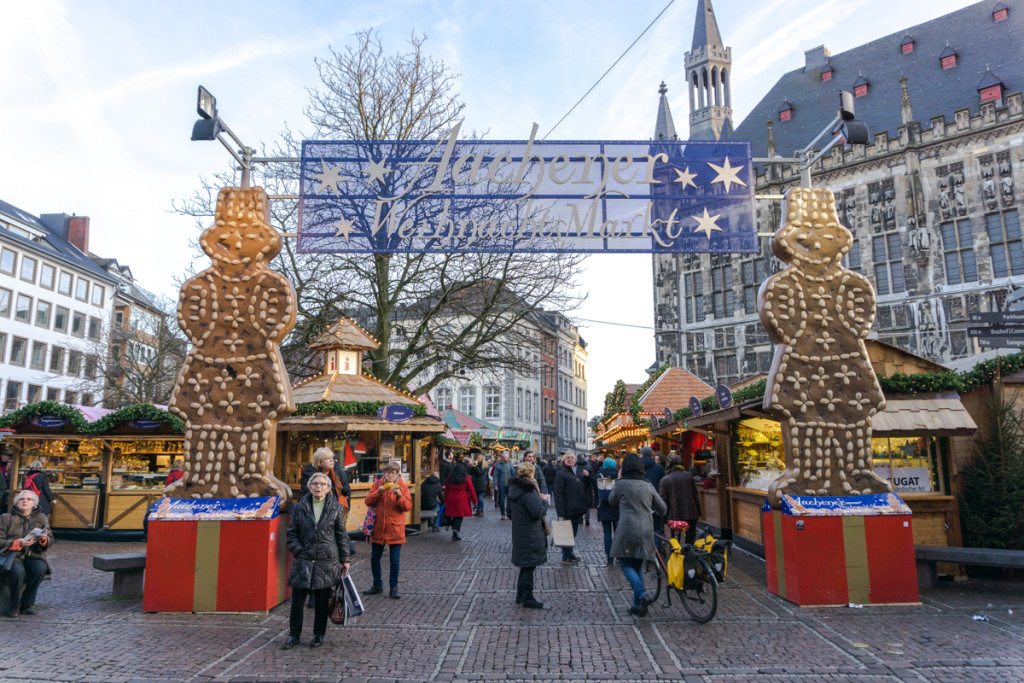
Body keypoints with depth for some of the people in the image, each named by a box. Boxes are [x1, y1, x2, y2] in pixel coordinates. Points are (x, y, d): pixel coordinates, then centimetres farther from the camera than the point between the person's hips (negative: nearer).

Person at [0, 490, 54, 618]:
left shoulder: (41, 518, 15)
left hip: (33, 555, 2)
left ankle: (27, 604, -13)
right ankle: (15, 606, -12)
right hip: (13, 554, -2)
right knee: (18, 571, -36)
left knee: (41, 568, -32)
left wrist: (44, 539, -12)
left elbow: (50, 541, 13)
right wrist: (18, 543, -18)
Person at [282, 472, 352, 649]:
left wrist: (344, 560, 5)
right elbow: (291, 533, 9)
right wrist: (299, 550, -4)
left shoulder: (336, 508, 2)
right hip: (303, 560, 1)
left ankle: (319, 635, 22)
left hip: (327, 561, -1)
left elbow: (341, 535, 6)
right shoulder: (300, 507, 4)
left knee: (322, 600, 7)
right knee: (297, 599, 2)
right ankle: (294, 635, 19)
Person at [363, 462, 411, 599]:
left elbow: (408, 506, -10)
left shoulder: (402, 487, -3)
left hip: (395, 530, -3)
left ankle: (393, 588, 16)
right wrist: (379, 492, -17)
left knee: (394, 560, 1)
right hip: (378, 528, 3)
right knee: (374, 558, 12)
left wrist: (399, 495, -25)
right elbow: (368, 501, -3)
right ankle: (377, 585, 30)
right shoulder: (378, 484, 3)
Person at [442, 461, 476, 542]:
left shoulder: (450, 478, 4)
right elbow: (471, 490, -4)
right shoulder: (466, 478, -6)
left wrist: (445, 501, 17)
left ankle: (454, 531, 17)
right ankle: (455, 531, -9)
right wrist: (474, 500, 2)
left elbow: (446, 490, 9)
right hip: (462, 500, -3)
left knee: (454, 516, 13)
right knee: (459, 517, 1)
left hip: (451, 499, 3)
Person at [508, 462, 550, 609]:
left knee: (525, 565, 19)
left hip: (518, 532, 9)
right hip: (530, 535, -9)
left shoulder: (513, 488, 8)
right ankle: (528, 599, 10)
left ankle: (520, 595, 28)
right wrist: (544, 501, -9)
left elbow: (509, 512, 16)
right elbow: (538, 512, -25)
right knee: (529, 565, 1)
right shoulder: (529, 491, -21)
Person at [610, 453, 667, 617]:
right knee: (638, 566, 15)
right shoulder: (648, 485, 8)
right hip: (646, 531, 5)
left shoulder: (621, 484, -4)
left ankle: (642, 595, -16)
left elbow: (611, 501, 15)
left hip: (627, 530, -5)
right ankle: (638, 605, 16)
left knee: (626, 564, 4)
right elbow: (662, 509, 16)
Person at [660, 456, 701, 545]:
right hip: (691, 514, 1)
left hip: (674, 515, -1)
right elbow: (695, 495, 3)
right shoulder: (688, 476, 2)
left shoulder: (665, 479, -3)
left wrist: (665, 516, 4)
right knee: (690, 539, 8)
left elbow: (662, 499, -5)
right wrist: (698, 513, 10)